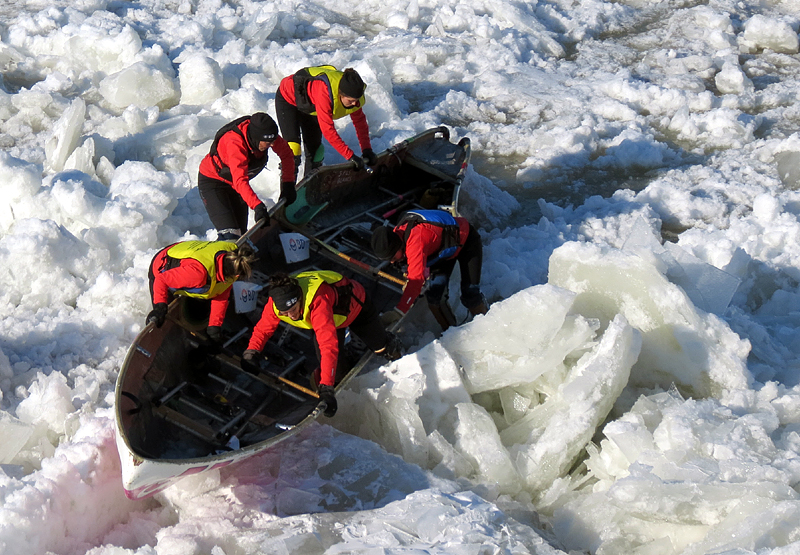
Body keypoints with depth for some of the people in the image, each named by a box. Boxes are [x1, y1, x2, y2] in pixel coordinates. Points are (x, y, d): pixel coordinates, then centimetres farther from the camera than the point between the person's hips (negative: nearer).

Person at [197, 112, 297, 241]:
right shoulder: (234, 143, -38)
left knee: (241, 234, 5)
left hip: (235, 185, 7)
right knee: (229, 234, -23)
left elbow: (286, 154, 0)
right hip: (212, 181, -7)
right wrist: (257, 206, -59)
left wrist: (288, 184, -7)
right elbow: (240, 181, -48)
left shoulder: (267, 135, -20)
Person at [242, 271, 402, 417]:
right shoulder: (276, 302, -33)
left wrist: (326, 387, -60)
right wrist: (251, 351, -32)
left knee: (382, 348, 13)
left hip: (355, 305, -4)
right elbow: (263, 327, -15)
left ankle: (391, 346, 49)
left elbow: (329, 345, -56)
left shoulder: (318, 300, -52)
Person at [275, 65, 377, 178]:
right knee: (292, 149, -17)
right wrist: (350, 156, -43)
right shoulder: (325, 92, -45)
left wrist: (367, 149, -16)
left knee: (314, 146, 8)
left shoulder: (352, 94, -24)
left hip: (308, 105, 7)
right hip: (288, 99, -7)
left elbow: (359, 120, -9)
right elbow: (328, 130, -43)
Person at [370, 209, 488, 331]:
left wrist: (399, 311, -54)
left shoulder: (417, 239, -45)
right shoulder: (397, 234, -18)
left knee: (469, 292, -13)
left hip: (466, 240, -7)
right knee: (434, 293, -6)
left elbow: (416, 278, -51)